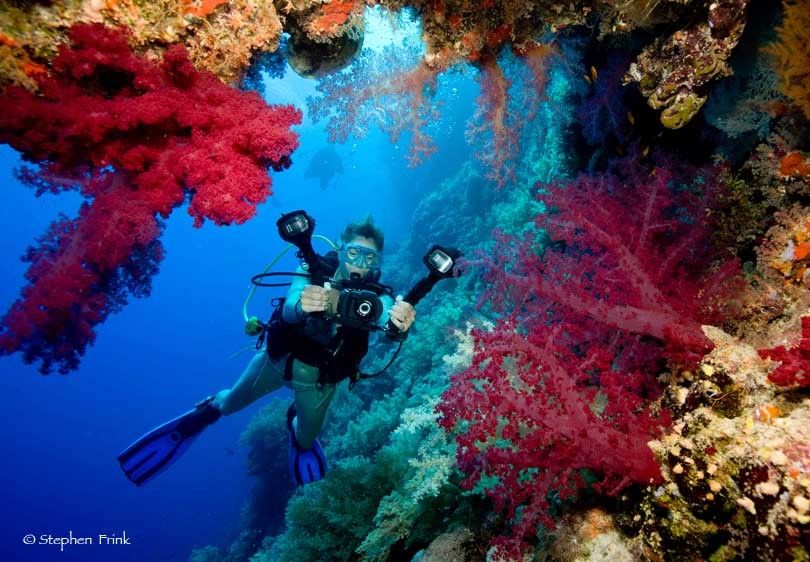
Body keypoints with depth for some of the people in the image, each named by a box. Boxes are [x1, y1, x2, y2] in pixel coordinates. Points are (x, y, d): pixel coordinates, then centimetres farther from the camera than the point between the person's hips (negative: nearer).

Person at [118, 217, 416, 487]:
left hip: (320, 376, 1)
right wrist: (302, 304, -65)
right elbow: (289, 310, -40)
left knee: (305, 441, 17)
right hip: (279, 359, 0)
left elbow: (387, 315, -47)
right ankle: (206, 412, 55)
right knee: (231, 403, 18)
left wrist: (399, 318, -72)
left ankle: (295, 420, 53)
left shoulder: (374, 293, -25)